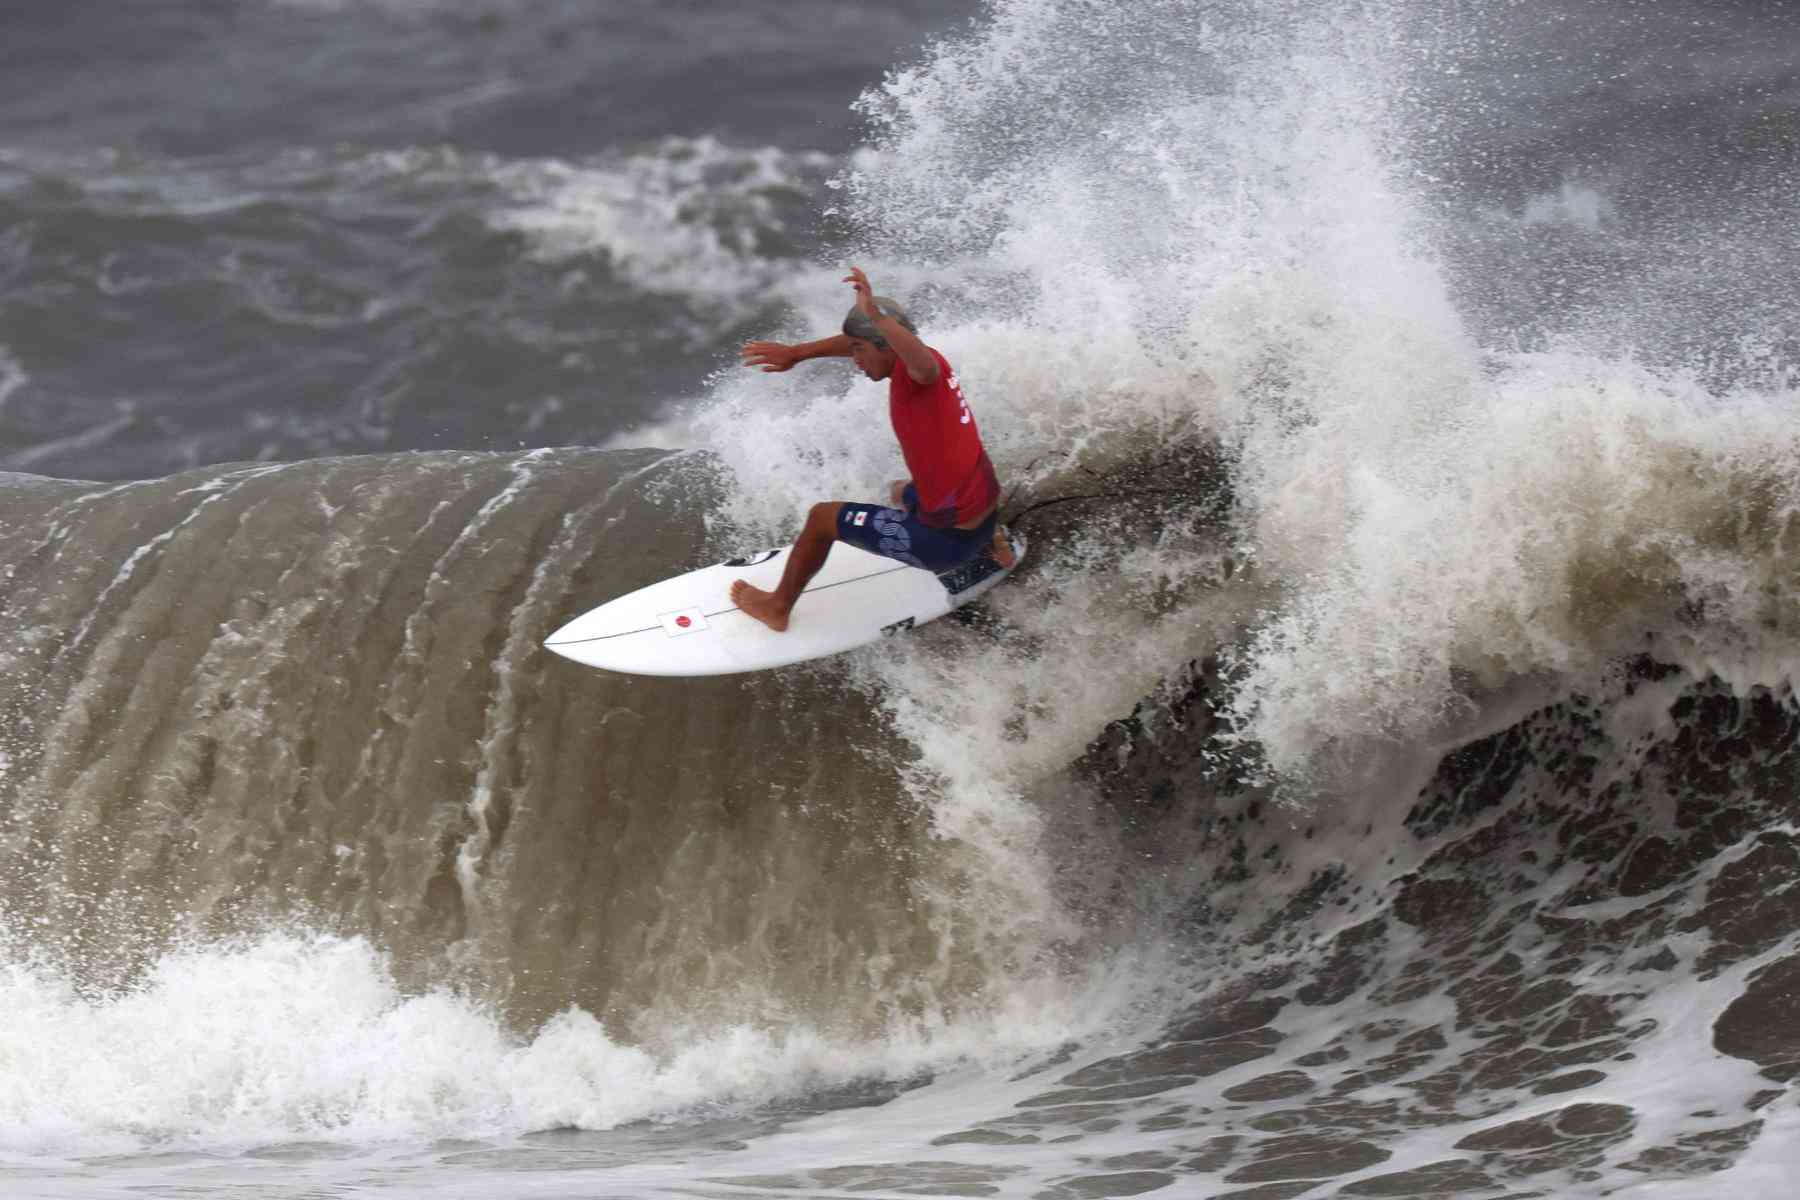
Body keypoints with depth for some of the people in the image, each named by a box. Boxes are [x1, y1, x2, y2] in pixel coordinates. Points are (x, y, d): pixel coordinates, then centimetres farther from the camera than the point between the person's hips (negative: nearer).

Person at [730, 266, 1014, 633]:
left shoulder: (920, 370, -24)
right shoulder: (921, 363, 2)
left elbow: (925, 363, -51)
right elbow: (861, 343, 20)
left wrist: (875, 314, -60)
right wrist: (795, 354, 21)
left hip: (946, 542, -9)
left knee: (822, 518, 7)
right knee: (903, 493, 43)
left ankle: (777, 608, 25)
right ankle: (989, 543, 34)